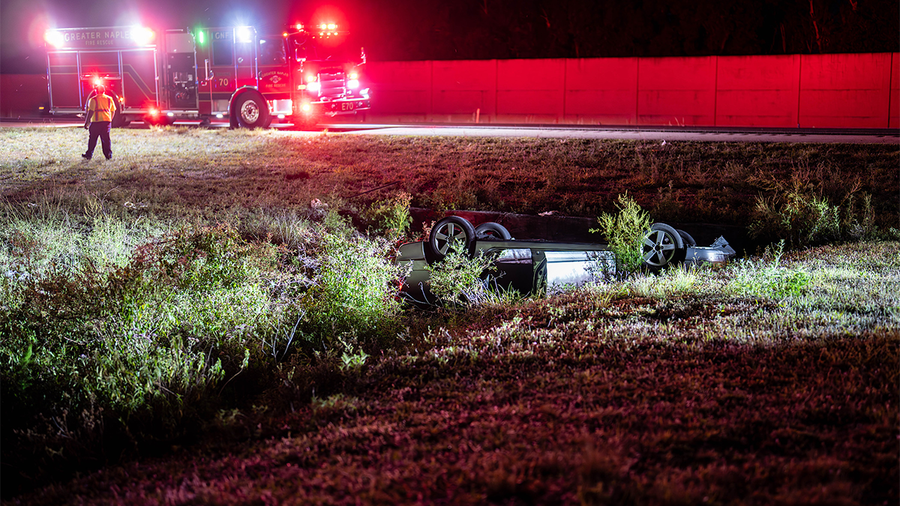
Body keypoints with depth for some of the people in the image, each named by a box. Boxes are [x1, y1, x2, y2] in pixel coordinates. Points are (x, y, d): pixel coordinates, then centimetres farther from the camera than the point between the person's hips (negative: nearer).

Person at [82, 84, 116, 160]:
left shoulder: (93, 99, -6)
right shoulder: (110, 99, 9)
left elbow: (90, 112, -11)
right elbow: (113, 111, 14)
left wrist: (86, 123, -7)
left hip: (96, 122, -4)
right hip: (107, 121, 4)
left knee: (92, 139, 5)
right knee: (106, 139, 7)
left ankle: (89, 155, 11)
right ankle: (108, 154, 3)